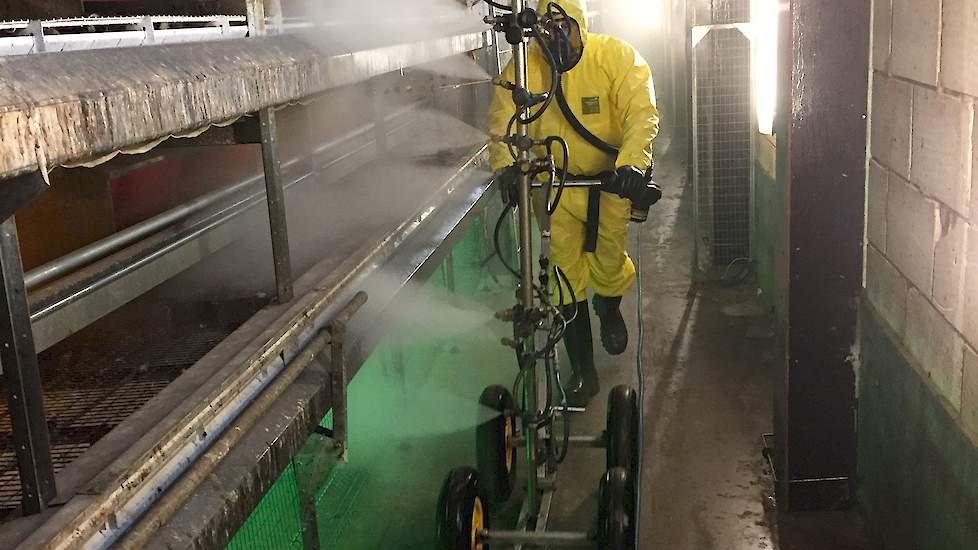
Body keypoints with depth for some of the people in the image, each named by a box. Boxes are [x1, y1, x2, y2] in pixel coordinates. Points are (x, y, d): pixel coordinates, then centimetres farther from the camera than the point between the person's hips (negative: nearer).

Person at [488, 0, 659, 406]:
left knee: (608, 262, 2)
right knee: (565, 270, 2)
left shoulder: (616, 57, -15)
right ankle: (583, 371, 16)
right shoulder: (525, 67, -10)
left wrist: (631, 164, -42)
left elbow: (642, 114, -24)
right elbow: (503, 120, -17)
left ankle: (610, 309, 44)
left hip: (612, 178, -1)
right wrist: (505, 164, -37)